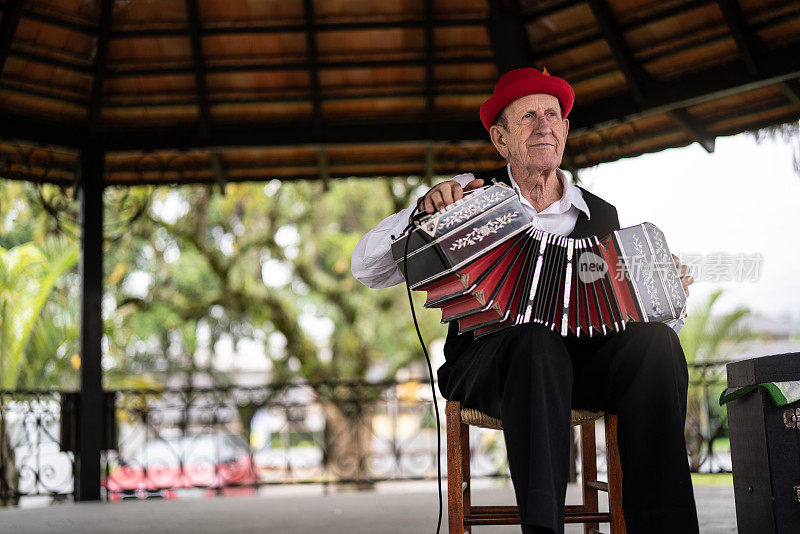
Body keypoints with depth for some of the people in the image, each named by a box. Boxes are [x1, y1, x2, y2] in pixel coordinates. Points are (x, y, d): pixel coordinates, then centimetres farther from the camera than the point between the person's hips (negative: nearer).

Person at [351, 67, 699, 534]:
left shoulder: (601, 215, 15)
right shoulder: (471, 194, 6)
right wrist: (422, 212, -17)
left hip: (580, 363, 3)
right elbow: (368, 269, -1)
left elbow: (628, 310, 12)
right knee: (536, 339, -37)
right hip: (487, 359, -3)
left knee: (657, 342, -27)